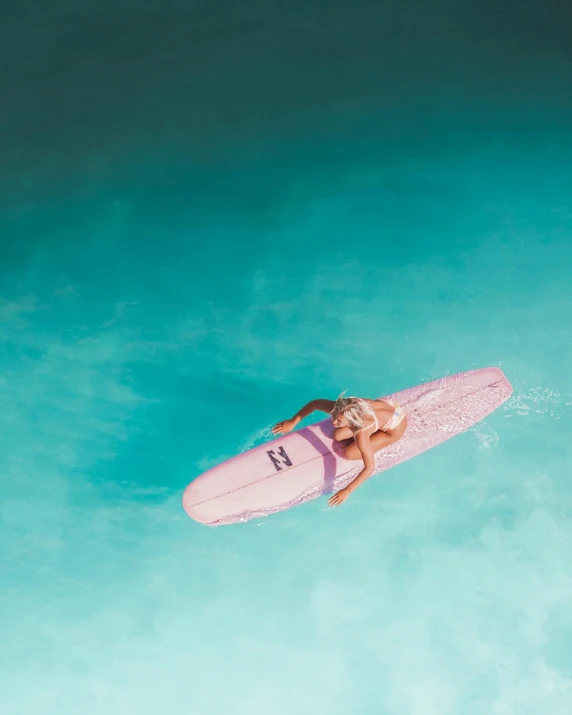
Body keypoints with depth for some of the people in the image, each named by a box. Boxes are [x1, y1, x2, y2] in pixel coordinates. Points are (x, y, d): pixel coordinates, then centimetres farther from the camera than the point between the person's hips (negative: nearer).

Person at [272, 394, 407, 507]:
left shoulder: (361, 433, -40)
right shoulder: (339, 408, -27)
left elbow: (370, 468, -33)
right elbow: (315, 403, -7)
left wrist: (347, 491, -31)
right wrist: (293, 422, -5)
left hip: (395, 424, -5)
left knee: (349, 453, -10)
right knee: (338, 436, 0)